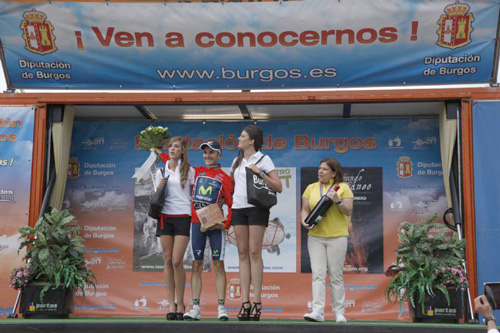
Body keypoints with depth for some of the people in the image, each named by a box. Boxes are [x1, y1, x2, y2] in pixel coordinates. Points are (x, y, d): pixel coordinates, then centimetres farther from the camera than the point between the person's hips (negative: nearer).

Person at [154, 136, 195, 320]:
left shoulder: (189, 171, 5)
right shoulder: (161, 171, 14)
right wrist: (160, 186, -2)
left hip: (183, 216, -3)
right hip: (165, 216, 3)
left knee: (177, 261, -10)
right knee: (168, 260, 0)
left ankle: (180, 303, 1)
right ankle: (171, 304, 4)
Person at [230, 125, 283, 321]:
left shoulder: (263, 159, 1)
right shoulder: (237, 161, 18)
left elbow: (278, 188, -5)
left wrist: (259, 173, -14)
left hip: (257, 207, -5)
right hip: (238, 207, 5)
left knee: (254, 252, -10)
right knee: (243, 253, 1)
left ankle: (257, 303, -9)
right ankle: (245, 303, 0)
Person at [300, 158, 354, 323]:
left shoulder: (343, 187, 4)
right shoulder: (311, 188, 13)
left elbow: (348, 212, -2)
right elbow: (305, 209, 11)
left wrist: (338, 201, -18)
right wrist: (305, 222, -8)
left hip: (337, 236, -2)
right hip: (315, 236, 2)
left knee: (336, 276, 1)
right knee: (318, 274, -8)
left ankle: (339, 313, 8)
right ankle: (318, 311, -13)